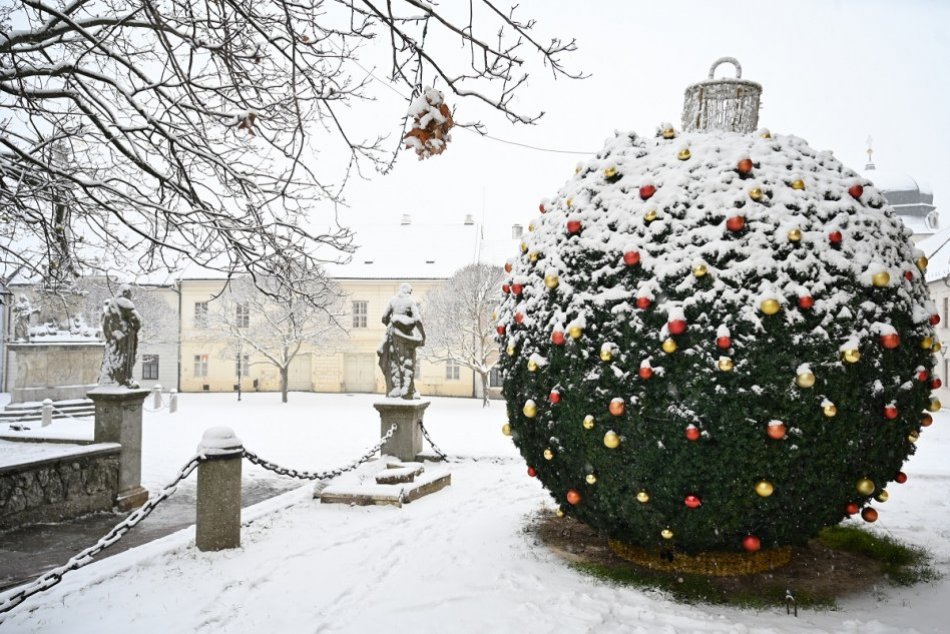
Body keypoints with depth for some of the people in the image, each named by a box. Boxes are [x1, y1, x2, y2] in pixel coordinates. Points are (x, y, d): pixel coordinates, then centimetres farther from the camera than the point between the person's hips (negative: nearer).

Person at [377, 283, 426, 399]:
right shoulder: (411, 301, -4)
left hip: (394, 332, 3)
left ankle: (395, 389, 6)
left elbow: (384, 318, 11)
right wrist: (423, 335, -8)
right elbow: (417, 319, -14)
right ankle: (407, 391, -2)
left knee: (394, 360, 10)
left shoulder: (393, 300, 7)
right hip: (406, 333, -3)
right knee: (408, 361, 4)